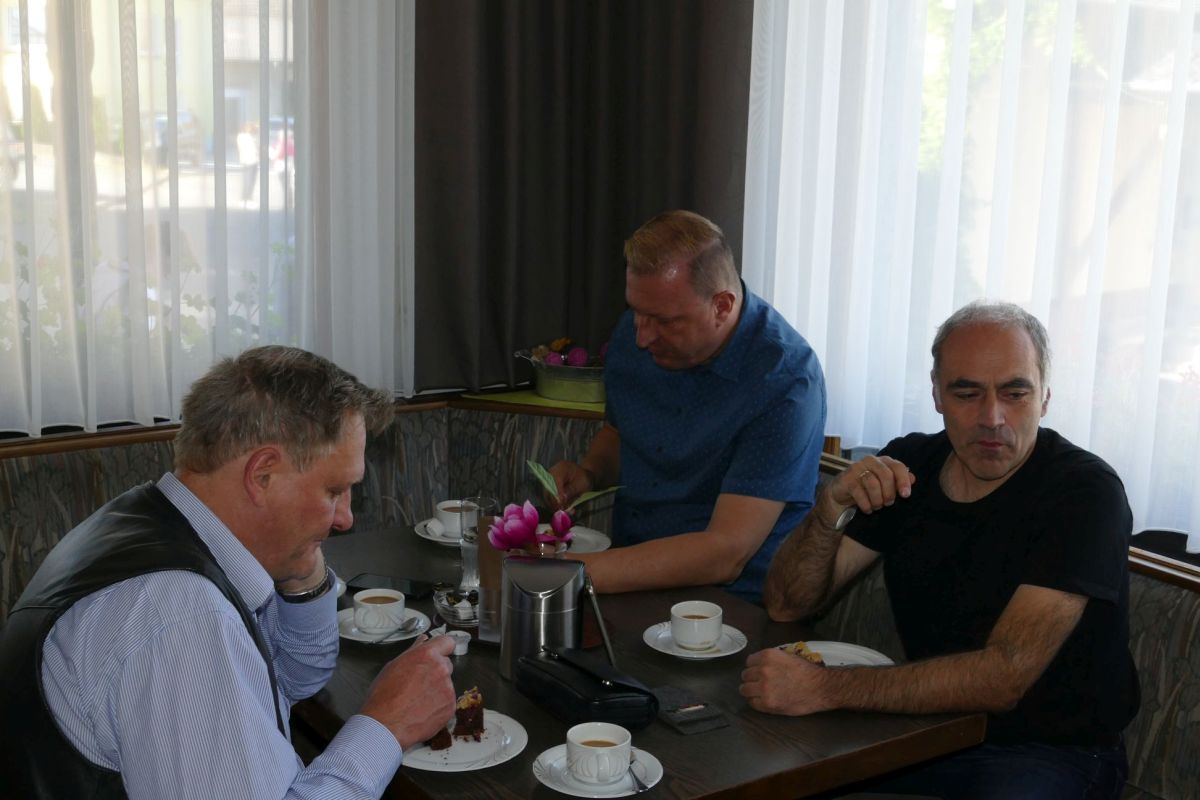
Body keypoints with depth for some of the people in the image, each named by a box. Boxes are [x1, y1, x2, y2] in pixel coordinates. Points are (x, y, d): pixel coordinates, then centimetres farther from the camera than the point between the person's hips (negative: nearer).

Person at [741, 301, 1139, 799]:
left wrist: (825, 689, -31)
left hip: (1050, 752, -4)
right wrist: (831, 510, -21)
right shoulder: (908, 465, 1)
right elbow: (787, 606, -1)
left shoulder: (1085, 492, -17)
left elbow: (1004, 677, -26)